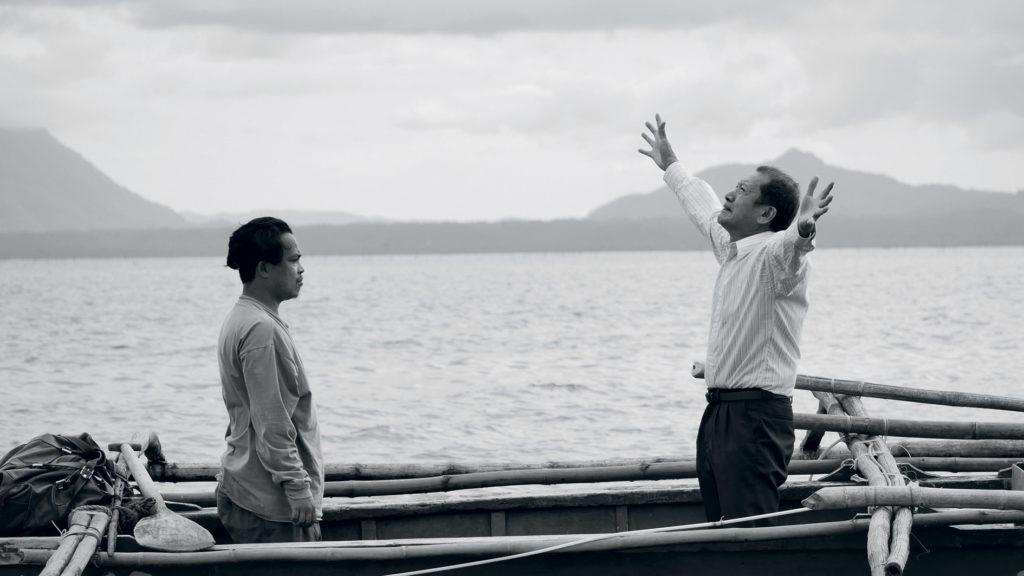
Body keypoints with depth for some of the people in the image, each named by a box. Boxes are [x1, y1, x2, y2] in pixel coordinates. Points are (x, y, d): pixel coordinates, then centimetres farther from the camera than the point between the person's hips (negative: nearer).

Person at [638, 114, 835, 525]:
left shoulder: (773, 254, -11)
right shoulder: (731, 248, 17)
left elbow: (788, 247, -36)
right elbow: (703, 206, 36)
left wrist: (802, 230, -58)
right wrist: (670, 165, 50)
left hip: (756, 414, -10)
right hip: (719, 412, 10)